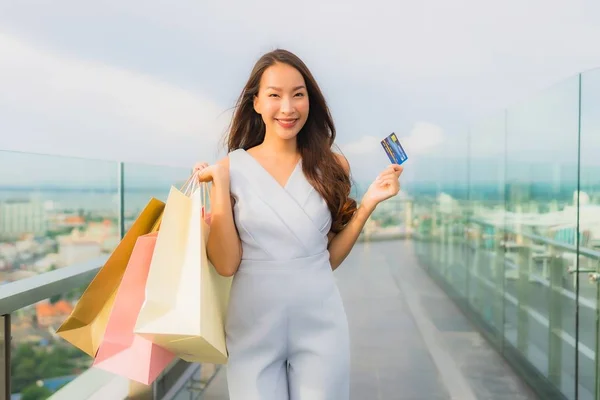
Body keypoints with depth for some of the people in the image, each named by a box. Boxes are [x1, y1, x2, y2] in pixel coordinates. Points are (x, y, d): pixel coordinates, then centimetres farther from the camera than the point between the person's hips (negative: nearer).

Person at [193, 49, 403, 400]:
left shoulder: (332, 167, 1)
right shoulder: (232, 168, -4)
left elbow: (330, 258, 4)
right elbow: (227, 264, -8)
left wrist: (369, 203, -5)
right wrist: (219, 185, -13)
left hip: (320, 325, 2)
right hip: (253, 328, -1)